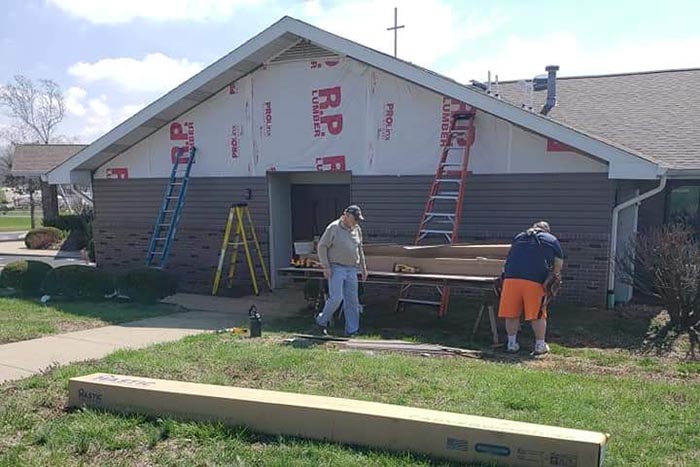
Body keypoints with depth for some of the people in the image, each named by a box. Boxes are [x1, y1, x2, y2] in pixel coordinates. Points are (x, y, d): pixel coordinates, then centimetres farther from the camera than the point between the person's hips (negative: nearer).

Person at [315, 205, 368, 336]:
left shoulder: (357, 230, 12)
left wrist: (363, 268, 20)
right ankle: (321, 321, 11)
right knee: (336, 298, -12)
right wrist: (326, 267, -12)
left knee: (352, 301, 4)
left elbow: (360, 250, 22)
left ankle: (351, 330, 11)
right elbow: (322, 246, -7)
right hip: (336, 268, -6)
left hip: (351, 270, 6)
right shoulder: (333, 228, -8)